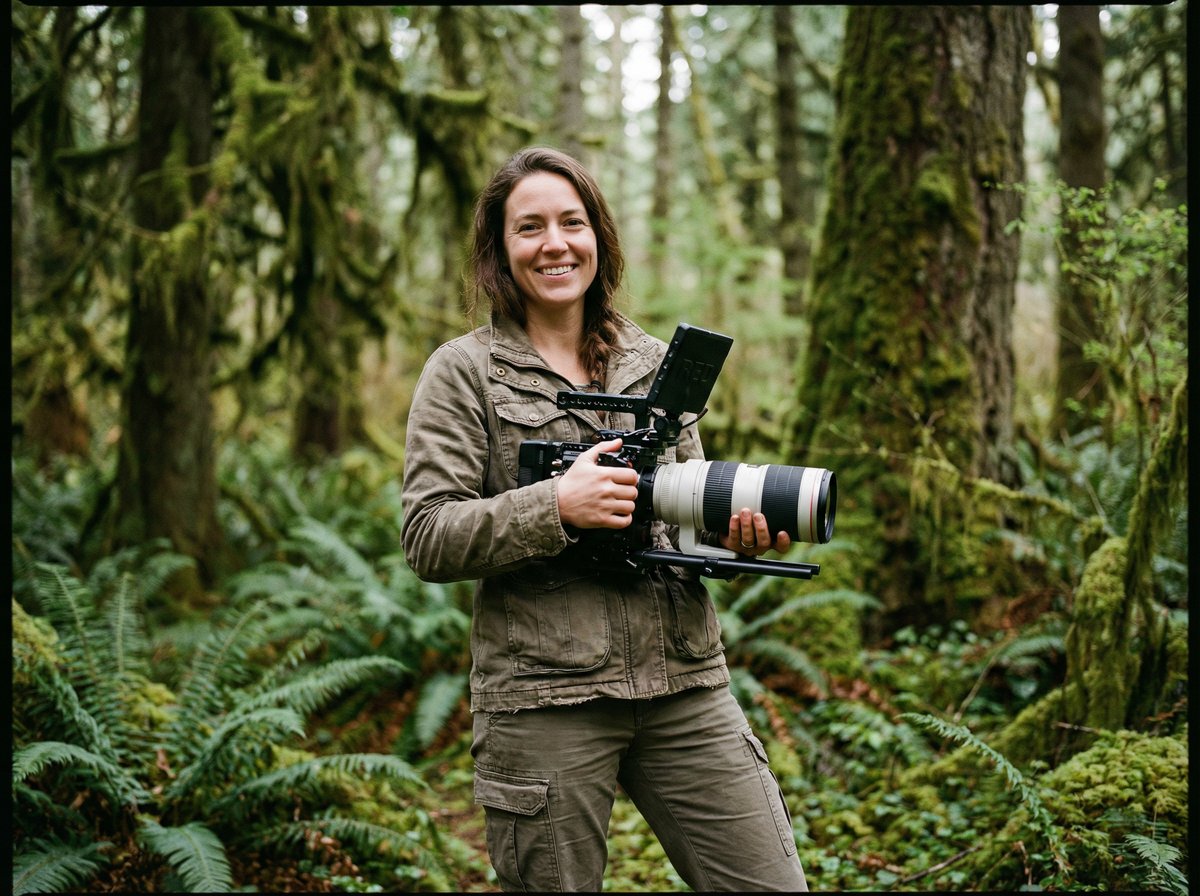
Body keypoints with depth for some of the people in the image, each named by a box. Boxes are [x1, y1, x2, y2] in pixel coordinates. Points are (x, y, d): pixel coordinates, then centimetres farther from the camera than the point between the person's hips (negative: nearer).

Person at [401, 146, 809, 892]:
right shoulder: (463, 371, 2)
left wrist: (738, 530, -4)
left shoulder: (655, 361, 14)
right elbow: (428, 541, -6)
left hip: (685, 683, 4)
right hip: (544, 699, -3)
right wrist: (557, 507, -19)